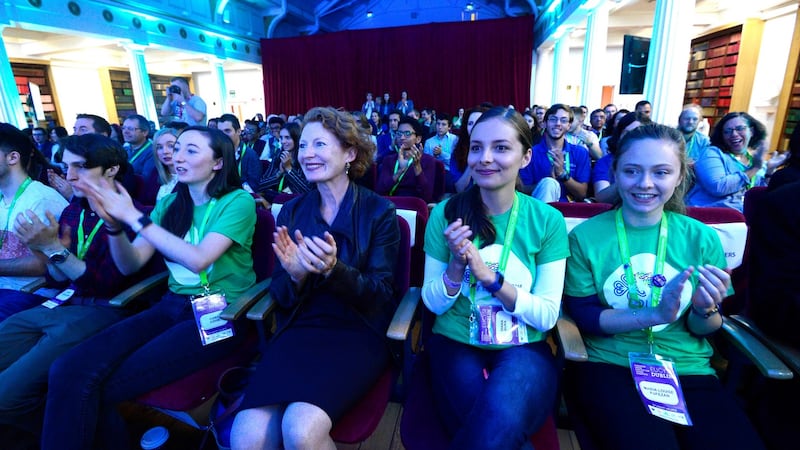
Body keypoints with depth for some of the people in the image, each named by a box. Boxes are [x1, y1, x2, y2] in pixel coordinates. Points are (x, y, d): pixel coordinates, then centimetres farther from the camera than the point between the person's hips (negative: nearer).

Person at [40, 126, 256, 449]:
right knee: (68, 371, -14)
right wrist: (114, 223, -10)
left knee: (96, 388, -16)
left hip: (219, 315, -6)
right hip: (172, 306, 6)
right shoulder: (170, 203, 13)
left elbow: (199, 259, -20)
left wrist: (134, 217, -17)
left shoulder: (238, 201, -7)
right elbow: (131, 264, 8)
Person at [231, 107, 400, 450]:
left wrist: (333, 270, -24)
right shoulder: (292, 210, 8)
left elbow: (381, 294, -6)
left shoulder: (379, 212, -3)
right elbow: (280, 295, 7)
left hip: (357, 333, -3)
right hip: (298, 329, 3)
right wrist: (294, 276, -17)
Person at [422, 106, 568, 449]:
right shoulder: (446, 213, -4)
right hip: (456, 343, 1)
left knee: (501, 418, -30)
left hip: (523, 348, 0)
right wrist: (457, 265, -21)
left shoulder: (547, 220, -5)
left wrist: (489, 276, -20)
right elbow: (434, 303, -1)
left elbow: (547, 316, -7)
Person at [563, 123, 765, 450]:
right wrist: (654, 314, -19)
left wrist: (705, 311, -14)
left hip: (688, 369, 4)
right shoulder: (586, 235, -5)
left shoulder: (701, 238, 4)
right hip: (609, 365, -3)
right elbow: (581, 315, -7)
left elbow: (705, 330, 9)